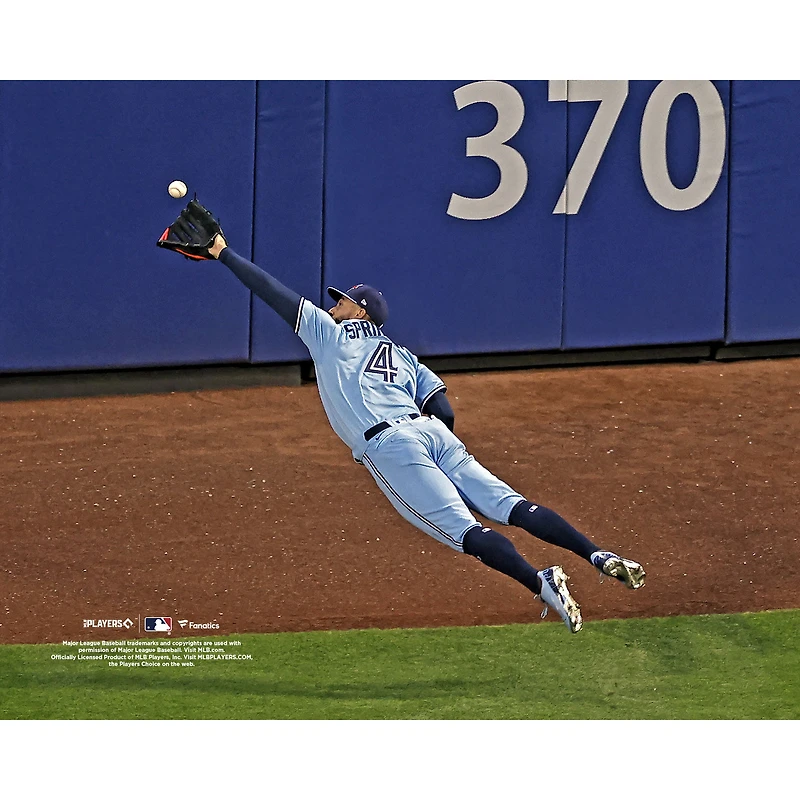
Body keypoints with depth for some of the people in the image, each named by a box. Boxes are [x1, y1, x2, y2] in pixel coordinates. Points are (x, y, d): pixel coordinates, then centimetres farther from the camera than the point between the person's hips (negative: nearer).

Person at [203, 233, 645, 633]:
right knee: (513, 506, -6)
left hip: (389, 444, -6)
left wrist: (222, 252, 26)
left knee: (464, 529, -18)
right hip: (436, 435, 6)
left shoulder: (331, 334, 19)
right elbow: (445, 414, 20)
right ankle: (598, 555, -24)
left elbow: (274, 292, 20)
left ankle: (538, 581, -37)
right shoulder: (404, 356, 32)